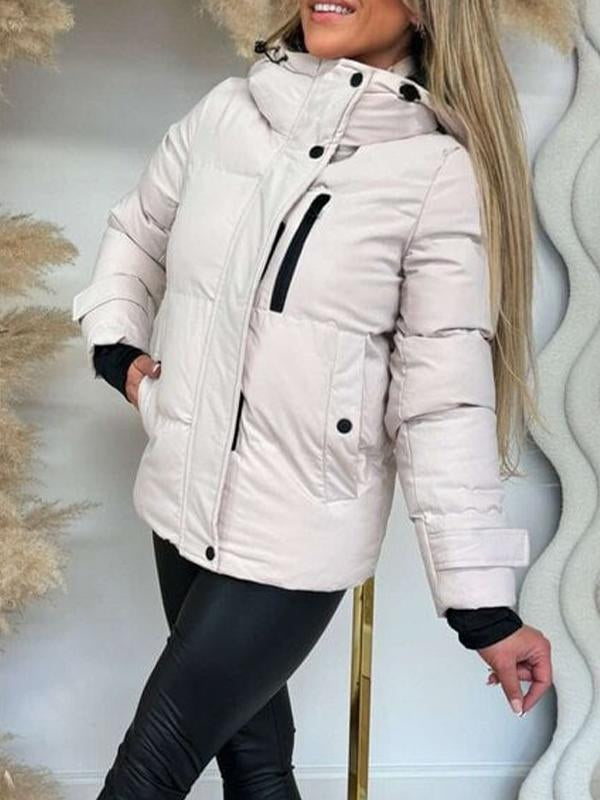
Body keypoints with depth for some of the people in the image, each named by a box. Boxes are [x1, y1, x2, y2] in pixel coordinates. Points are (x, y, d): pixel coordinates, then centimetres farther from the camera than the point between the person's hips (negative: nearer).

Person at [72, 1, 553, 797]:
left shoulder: (438, 170, -12)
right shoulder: (226, 111, 1)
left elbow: (443, 401, -13)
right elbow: (134, 234, 20)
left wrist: (483, 601, -13)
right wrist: (115, 346, 4)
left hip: (297, 535, -4)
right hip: (184, 502, 5)